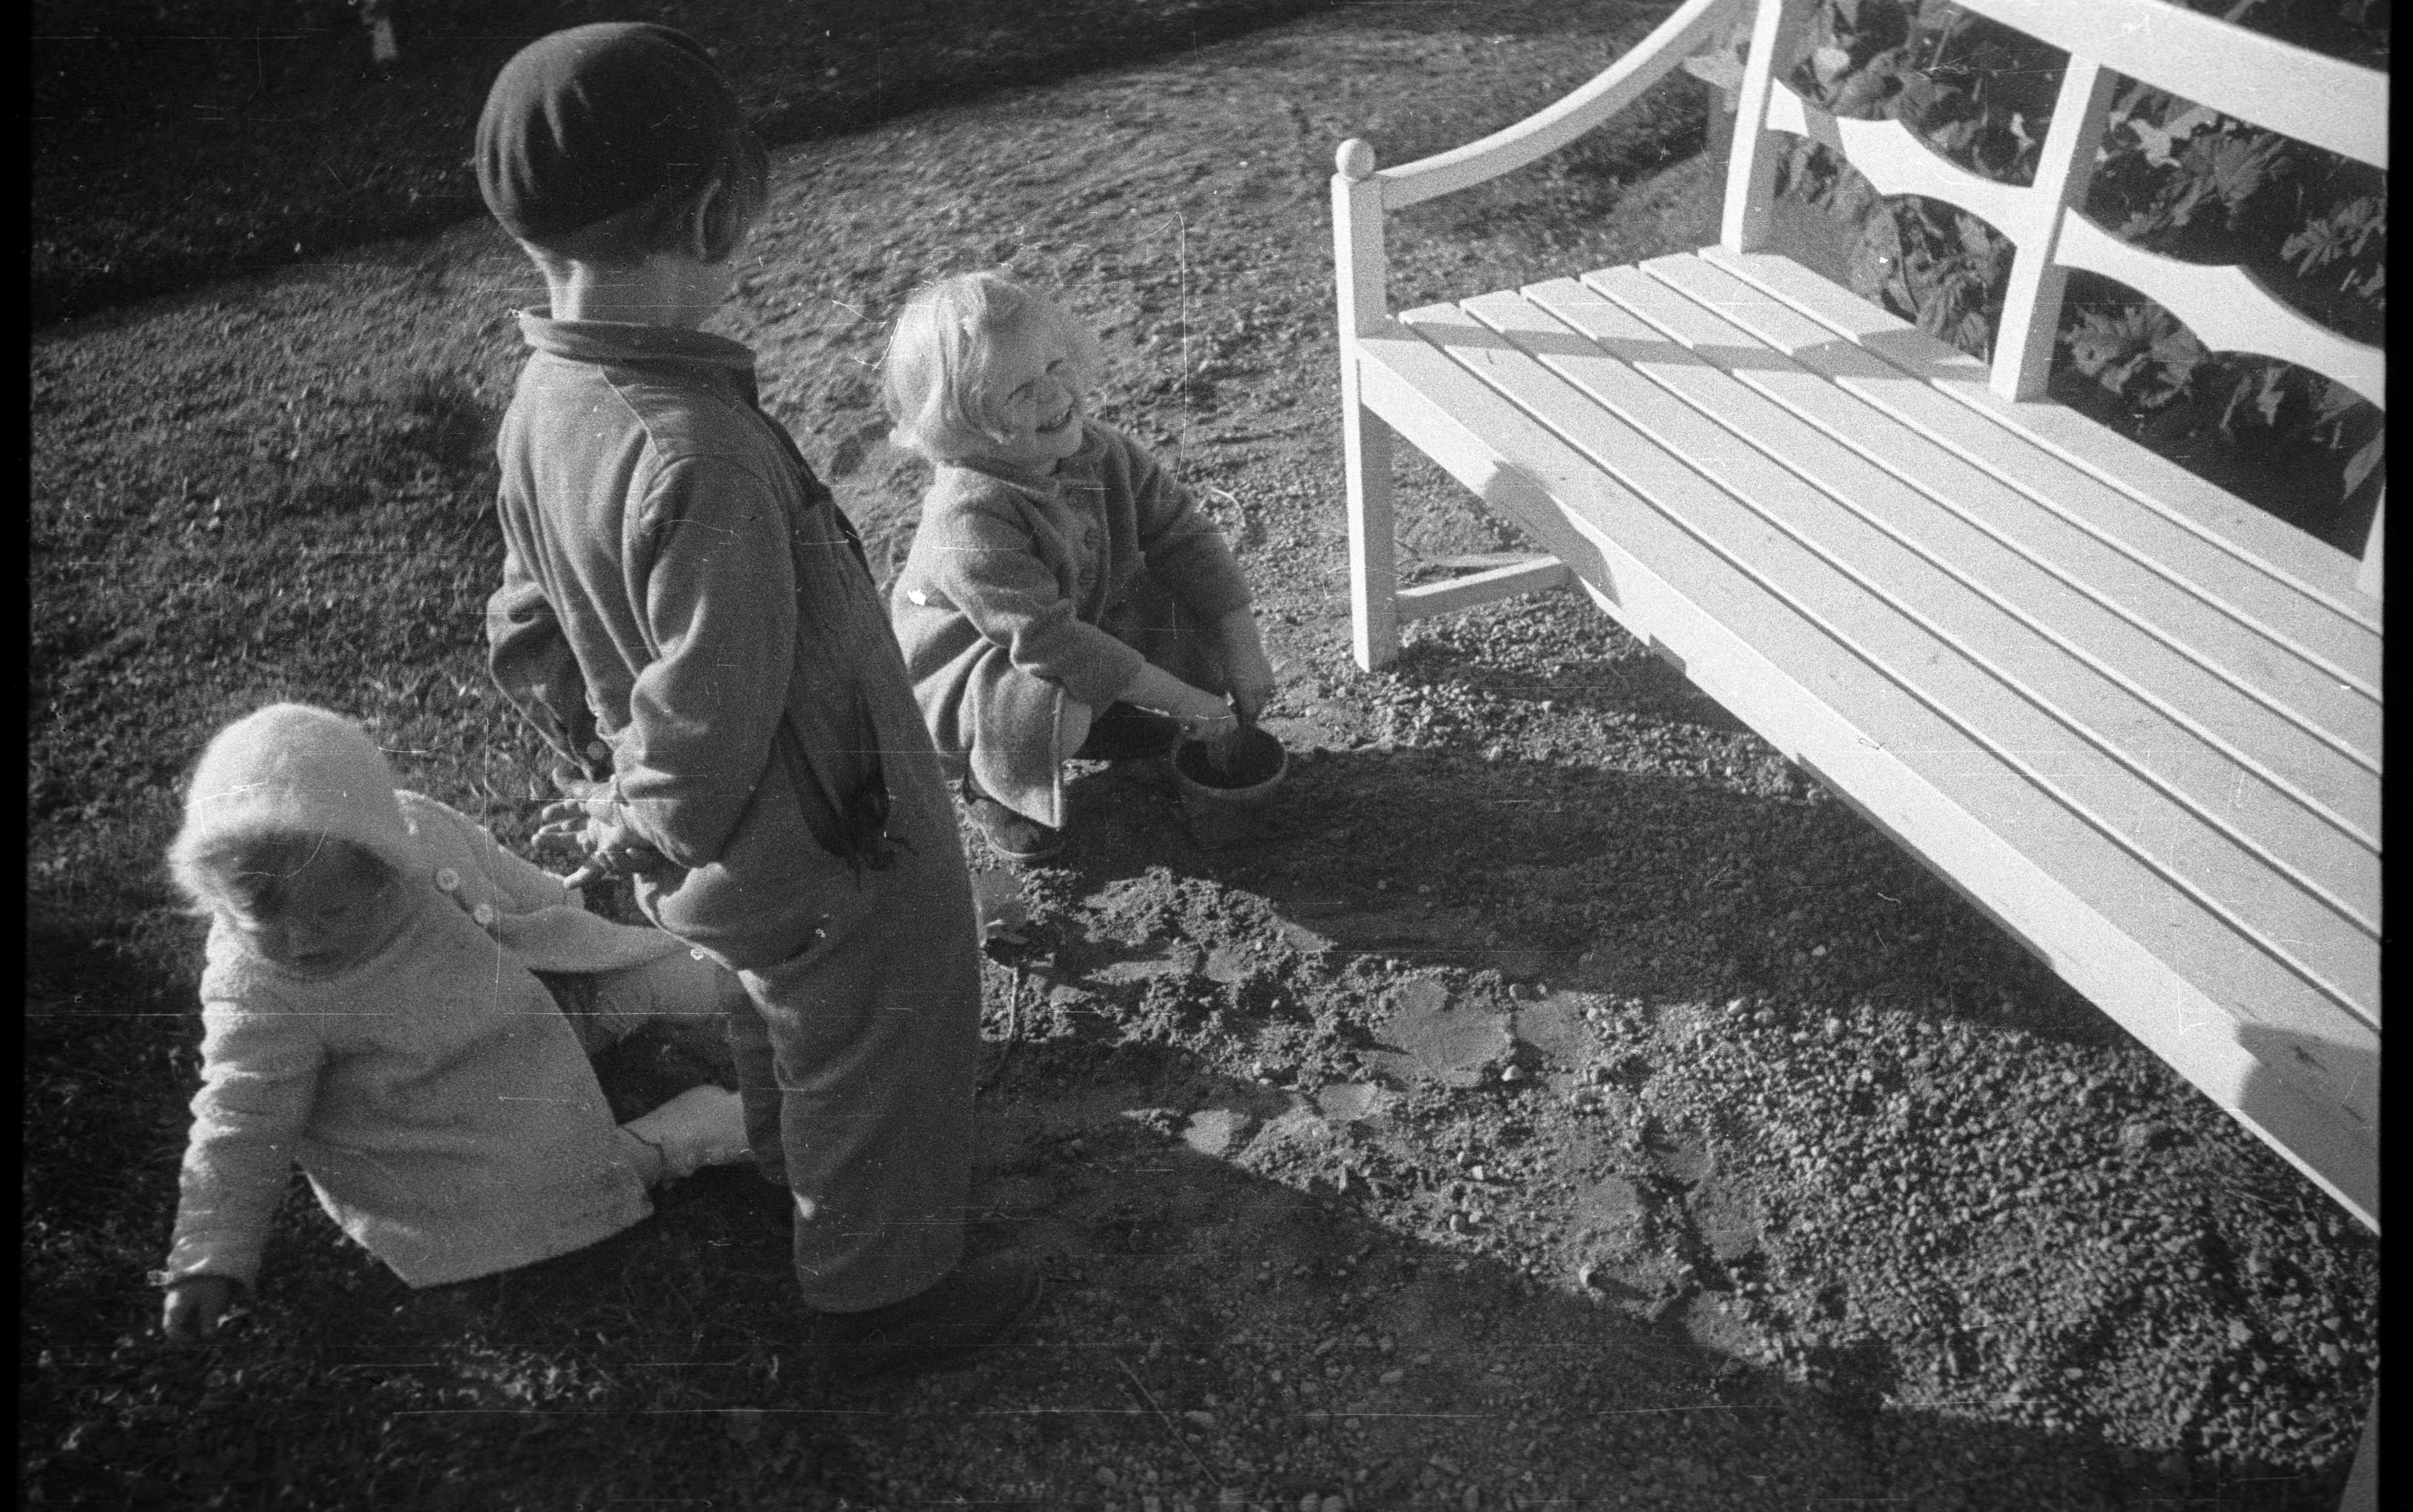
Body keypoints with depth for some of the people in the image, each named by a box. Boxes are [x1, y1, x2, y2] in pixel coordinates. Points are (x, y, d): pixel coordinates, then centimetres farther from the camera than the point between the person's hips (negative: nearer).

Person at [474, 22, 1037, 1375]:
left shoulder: (542, 404, -9)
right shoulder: (698, 457, -37)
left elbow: (530, 637, 4)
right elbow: (712, 716, -31)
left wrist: (603, 773, 15)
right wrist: (645, 838, -12)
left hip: (736, 861, 8)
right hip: (833, 865, -8)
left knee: (787, 1023, 34)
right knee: (876, 1066, 17)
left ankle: (798, 1173, 61)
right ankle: (881, 1294, 40)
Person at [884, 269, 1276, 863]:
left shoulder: (1099, 450, -15)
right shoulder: (969, 520, -37)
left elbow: (1184, 535, -7)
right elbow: (1051, 643, -38)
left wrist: (1243, 649, -15)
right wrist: (1181, 699, -34)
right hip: (964, 675, -7)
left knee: (1197, 611, -8)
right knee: (1047, 705, -39)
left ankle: (1093, 718, 14)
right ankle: (992, 782, -3)